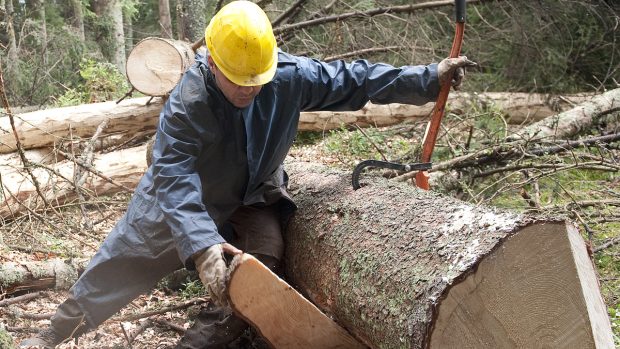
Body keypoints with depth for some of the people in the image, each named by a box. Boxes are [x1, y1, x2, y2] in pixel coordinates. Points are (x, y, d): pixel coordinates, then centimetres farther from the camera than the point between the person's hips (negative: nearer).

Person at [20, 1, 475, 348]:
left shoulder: (291, 76, -25)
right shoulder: (187, 103, -36)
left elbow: (353, 80, -16)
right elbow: (174, 177, -43)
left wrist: (430, 79, -17)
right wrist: (201, 244, -56)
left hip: (254, 201, 3)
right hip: (181, 205, -3)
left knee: (263, 263, -20)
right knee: (123, 259, 7)